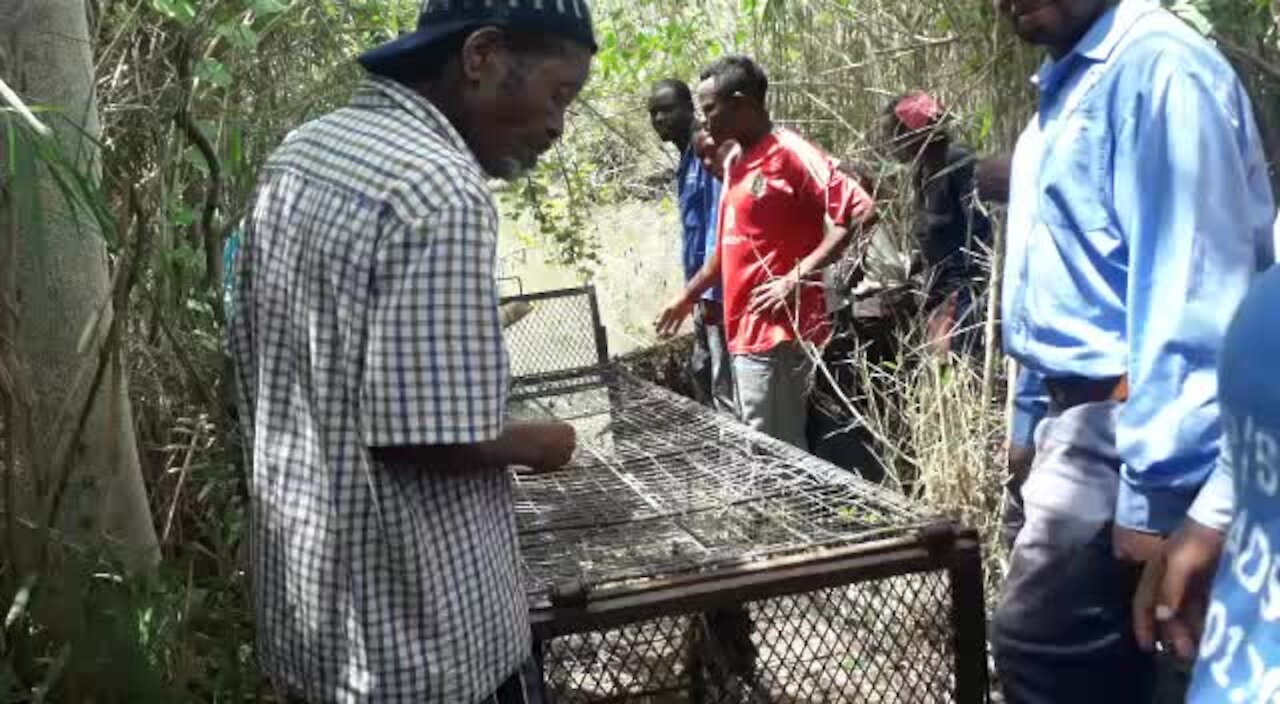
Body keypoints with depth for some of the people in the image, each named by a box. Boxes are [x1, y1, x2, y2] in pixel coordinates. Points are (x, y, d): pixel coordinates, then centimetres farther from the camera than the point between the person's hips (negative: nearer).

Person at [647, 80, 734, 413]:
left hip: (714, 289, -11)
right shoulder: (687, 156, 15)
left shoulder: (705, 152, -15)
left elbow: (716, 223, -21)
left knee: (724, 386, -6)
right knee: (701, 371, 20)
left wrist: (711, 291, -23)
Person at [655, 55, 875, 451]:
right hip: (745, 331, 9)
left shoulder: (790, 154, -12)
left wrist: (796, 278, -22)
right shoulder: (737, 163, 15)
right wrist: (688, 296, 28)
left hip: (778, 333, -9)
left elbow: (859, 211, -20)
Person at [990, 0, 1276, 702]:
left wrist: (1159, 488, -24)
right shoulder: (1066, 87, 15)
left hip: (1121, 429, -10)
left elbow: (1190, 290, -22)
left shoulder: (1156, 68, -15)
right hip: (1080, 415, 10)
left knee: (1038, 645, -8)